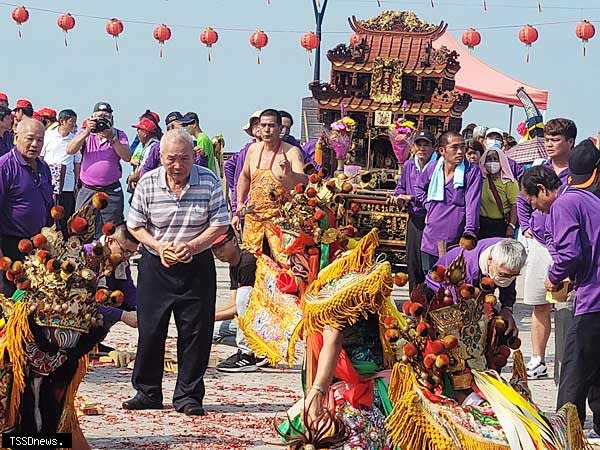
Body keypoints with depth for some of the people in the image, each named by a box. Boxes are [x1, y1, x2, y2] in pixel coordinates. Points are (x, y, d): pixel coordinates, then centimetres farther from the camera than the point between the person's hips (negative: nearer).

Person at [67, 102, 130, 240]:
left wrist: (112, 139, -19)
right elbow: (70, 150, -9)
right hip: (87, 191, 0)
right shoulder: (85, 134, 8)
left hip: (111, 192, 0)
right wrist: (87, 132, -19)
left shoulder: (118, 135, 6)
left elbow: (127, 157, -8)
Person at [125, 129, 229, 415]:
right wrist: (158, 246, -15)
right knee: (150, 330, 3)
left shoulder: (208, 182, -8)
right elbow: (135, 225, 1)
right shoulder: (147, 184, -5)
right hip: (155, 266, 1)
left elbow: (219, 225, -6)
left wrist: (191, 246, -19)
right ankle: (147, 392, 17)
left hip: (197, 266, -1)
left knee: (195, 332, 1)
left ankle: (188, 395, 11)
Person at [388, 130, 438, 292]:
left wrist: (412, 198, -17)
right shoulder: (409, 165, 9)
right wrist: (398, 197, 4)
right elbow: (401, 187, 26)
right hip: (414, 219, 6)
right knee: (412, 260, 12)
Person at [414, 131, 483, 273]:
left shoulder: (473, 172, -7)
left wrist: (469, 233, -28)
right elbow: (419, 188, 27)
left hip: (457, 244, -4)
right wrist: (428, 206, 11)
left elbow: (473, 204, -17)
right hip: (430, 242, 4)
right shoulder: (432, 169, 5)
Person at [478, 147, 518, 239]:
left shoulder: (509, 182, -5)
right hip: (483, 224, 3)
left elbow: (515, 205, -11)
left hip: (502, 224, -3)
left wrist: (511, 226, -17)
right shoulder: (481, 180, 5)